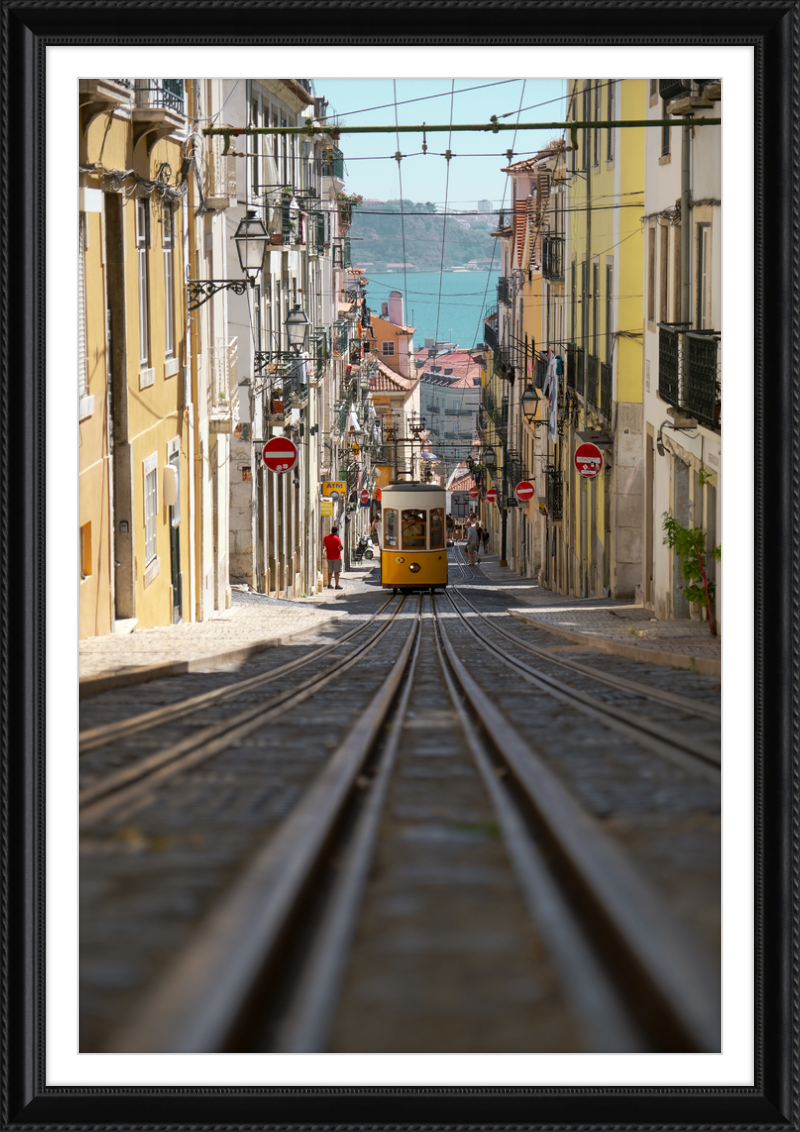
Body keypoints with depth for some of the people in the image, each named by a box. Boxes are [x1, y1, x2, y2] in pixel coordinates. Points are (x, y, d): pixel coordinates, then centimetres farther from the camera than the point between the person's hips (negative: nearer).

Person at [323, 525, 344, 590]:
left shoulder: (326, 537, 4)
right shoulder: (337, 538, -14)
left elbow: (323, 544, 20)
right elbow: (341, 547, -18)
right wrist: (339, 550, 4)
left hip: (329, 557, 6)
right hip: (336, 557, -6)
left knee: (330, 571, 14)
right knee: (337, 571, -4)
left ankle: (329, 584, 17)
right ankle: (337, 585, -8)